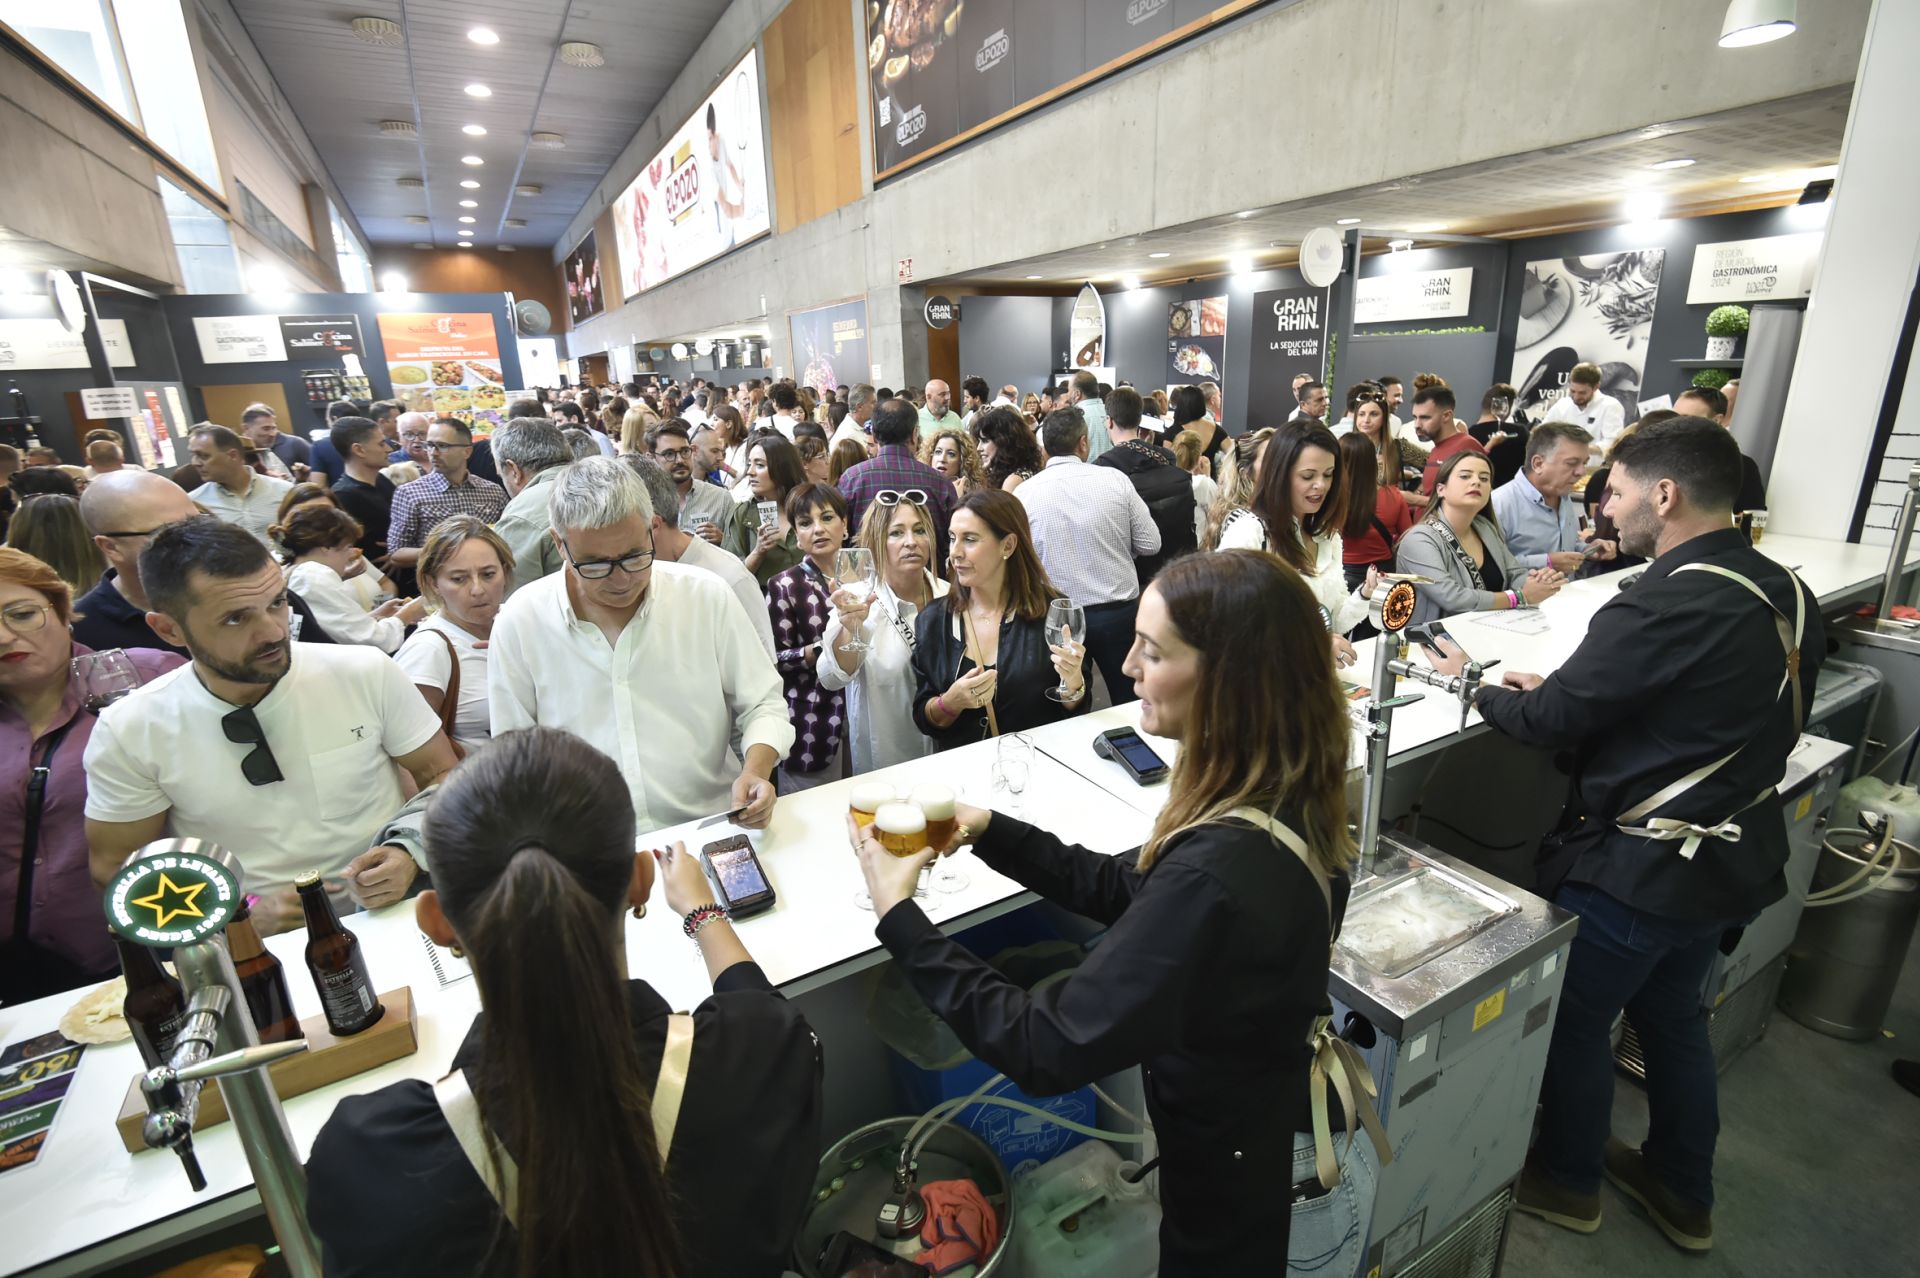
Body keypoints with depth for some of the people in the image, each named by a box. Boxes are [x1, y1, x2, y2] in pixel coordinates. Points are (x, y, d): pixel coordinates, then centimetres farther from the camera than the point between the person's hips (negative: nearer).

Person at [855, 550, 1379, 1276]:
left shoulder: (1218, 872, -39)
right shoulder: (1285, 803, -10)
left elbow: (1047, 1051, -32)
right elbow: (1125, 891, 2)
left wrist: (898, 917, -24)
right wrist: (990, 831, -6)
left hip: (1251, 1190, -7)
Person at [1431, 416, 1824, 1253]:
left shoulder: (1667, 604, -26)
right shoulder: (1785, 594, 2)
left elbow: (1550, 723, -20)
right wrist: (1563, 688, 6)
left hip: (1636, 866, -8)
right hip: (1734, 859, 8)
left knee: (1574, 1018, 14)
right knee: (1672, 1015, 26)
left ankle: (1565, 1181, 35)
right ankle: (1683, 1193, 45)